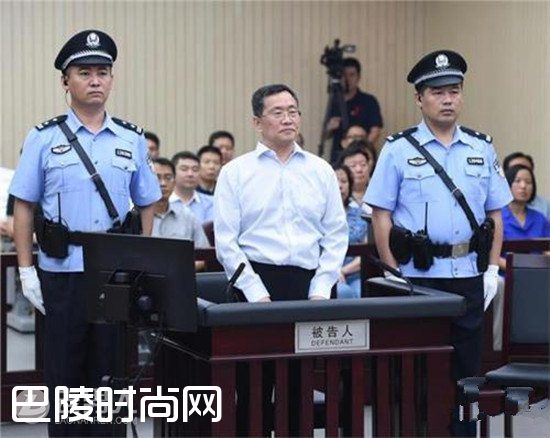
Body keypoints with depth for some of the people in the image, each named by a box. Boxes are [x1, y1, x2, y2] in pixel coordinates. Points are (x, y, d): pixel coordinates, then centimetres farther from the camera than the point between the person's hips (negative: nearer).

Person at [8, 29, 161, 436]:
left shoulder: (132, 140, 8)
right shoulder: (44, 139, 2)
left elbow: (147, 205, 12)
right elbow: (24, 207, 3)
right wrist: (26, 270, -3)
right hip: (62, 273, -1)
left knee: (109, 369, 7)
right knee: (64, 370, 6)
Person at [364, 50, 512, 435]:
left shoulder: (482, 150, 9)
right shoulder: (399, 150, -1)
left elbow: (495, 214, 12)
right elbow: (382, 216, -3)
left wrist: (493, 269, 4)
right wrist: (394, 276, -8)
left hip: (469, 275, 3)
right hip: (418, 275, -3)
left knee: (466, 370, 9)